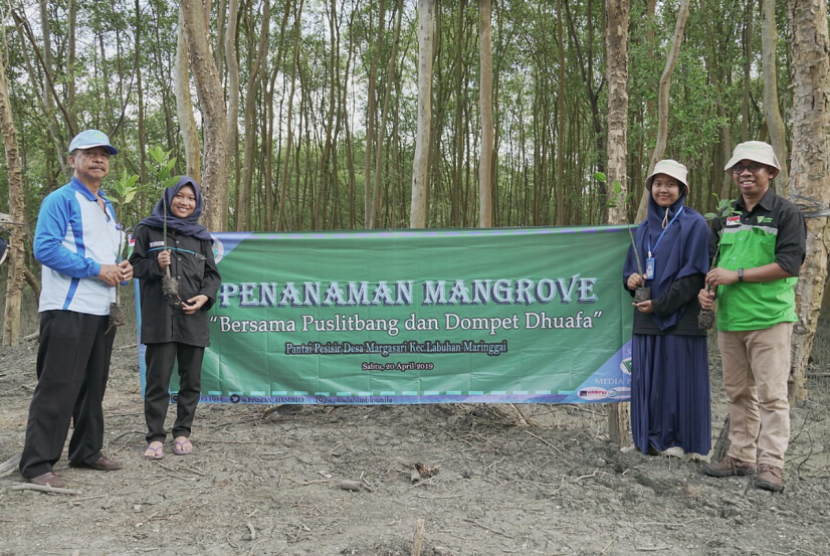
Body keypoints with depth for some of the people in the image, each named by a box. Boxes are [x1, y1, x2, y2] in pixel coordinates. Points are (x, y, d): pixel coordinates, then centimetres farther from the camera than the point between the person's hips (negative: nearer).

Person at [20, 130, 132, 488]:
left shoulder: (107, 208, 20)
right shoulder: (61, 200, -6)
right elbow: (45, 247, -17)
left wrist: (122, 269, 4)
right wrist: (96, 270, -19)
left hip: (102, 310, 8)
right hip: (68, 310, -8)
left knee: (93, 387, 14)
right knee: (57, 388, -8)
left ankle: (87, 451, 26)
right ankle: (37, 464, -1)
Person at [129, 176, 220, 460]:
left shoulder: (200, 236, 15)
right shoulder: (148, 230, 9)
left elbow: (212, 274, 13)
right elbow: (135, 265, 8)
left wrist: (205, 296, -5)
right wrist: (156, 265, -12)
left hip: (193, 317, 3)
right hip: (159, 316, -3)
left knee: (191, 379, 5)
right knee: (158, 378, -3)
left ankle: (182, 432, 18)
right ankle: (155, 437, 6)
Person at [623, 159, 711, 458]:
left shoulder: (693, 224, -4)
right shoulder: (643, 228, 14)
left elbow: (694, 273, -11)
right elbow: (630, 267, 18)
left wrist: (660, 304, -14)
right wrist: (631, 279, -7)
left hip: (679, 317, -6)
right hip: (646, 318, 6)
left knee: (678, 378, -1)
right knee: (648, 378, 7)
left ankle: (680, 442, 11)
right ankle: (652, 439, 18)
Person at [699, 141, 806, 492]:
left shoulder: (786, 213, -3)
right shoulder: (725, 217, 14)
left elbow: (789, 264, -14)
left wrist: (737, 275, -15)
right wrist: (707, 289, -2)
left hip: (770, 319, -6)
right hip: (729, 319, 6)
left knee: (771, 394, -4)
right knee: (737, 393, 13)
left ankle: (771, 464, 2)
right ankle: (740, 457, 23)